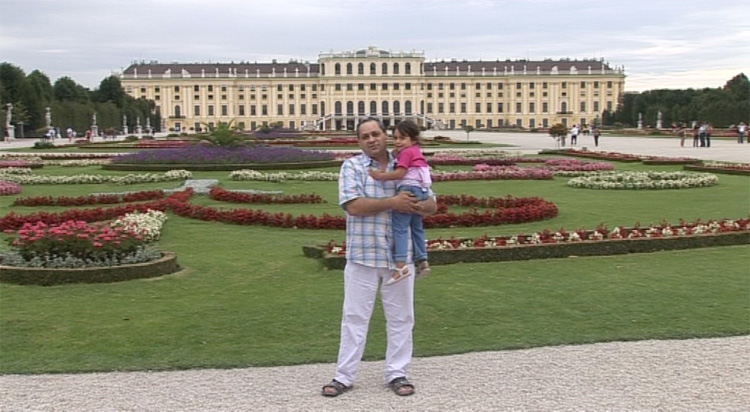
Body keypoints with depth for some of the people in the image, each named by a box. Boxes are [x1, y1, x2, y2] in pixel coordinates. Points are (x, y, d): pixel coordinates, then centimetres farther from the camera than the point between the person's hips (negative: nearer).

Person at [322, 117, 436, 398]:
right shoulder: (352, 167, -1)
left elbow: (430, 204, 6)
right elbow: (353, 206, -14)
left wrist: (414, 207, -17)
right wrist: (391, 202, -19)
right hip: (363, 254, -2)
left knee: (400, 316, 9)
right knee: (354, 316, 4)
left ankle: (397, 373, 22)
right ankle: (344, 376, 12)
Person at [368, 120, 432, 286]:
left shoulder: (407, 152, -6)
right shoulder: (417, 152, 22)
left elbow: (400, 172, -14)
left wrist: (381, 176, -15)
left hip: (409, 189, -10)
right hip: (421, 191, 10)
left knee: (399, 226, -14)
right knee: (416, 227, 20)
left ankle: (401, 265, -25)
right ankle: (422, 261, 25)